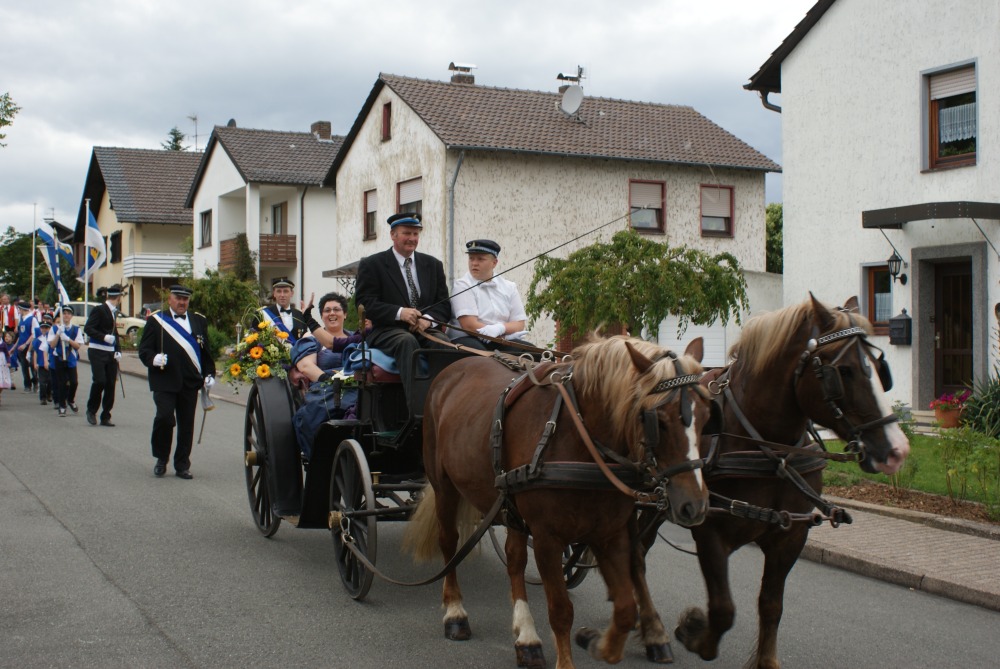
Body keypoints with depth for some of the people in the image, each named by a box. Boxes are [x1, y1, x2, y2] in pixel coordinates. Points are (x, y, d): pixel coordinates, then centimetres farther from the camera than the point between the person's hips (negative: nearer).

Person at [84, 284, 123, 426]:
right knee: (99, 381, -14)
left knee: (111, 385, 3)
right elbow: (87, 329, -15)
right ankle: (91, 410, 8)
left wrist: (118, 350, 7)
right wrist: (104, 337, -27)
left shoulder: (114, 312, 14)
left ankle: (105, 417, 10)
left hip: (110, 353, 7)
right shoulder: (99, 310, -8)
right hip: (98, 352, -7)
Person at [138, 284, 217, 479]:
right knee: (164, 417, -16)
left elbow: (207, 351, 17)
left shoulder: (199, 321, 16)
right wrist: (154, 359, -18)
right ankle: (161, 459, 5)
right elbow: (144, 350, 2)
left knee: (187, 424, 4)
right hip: (164, 381, -3)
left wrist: (209, 374, 7)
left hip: (190, 382, 3)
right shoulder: (156, 321, 6)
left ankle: (182, 465, 15)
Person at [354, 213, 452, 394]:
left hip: (425, 330, 3)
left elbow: (444, 304, 13)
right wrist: (399, 312, -18)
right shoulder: (371, 264, 8)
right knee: (408, 341, -38)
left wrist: (428, 318, -11)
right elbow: (364, 304, -3)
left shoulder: (433, 264, 19)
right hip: (388, 331, -3)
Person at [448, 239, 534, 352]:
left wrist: (500, 328, -17)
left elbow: (519, 324, 6)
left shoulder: (509, 287, 13)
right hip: (468, 339, -5)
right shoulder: (462, 286, -1)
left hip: (501, 342, 5)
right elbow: (469, 325, -13)